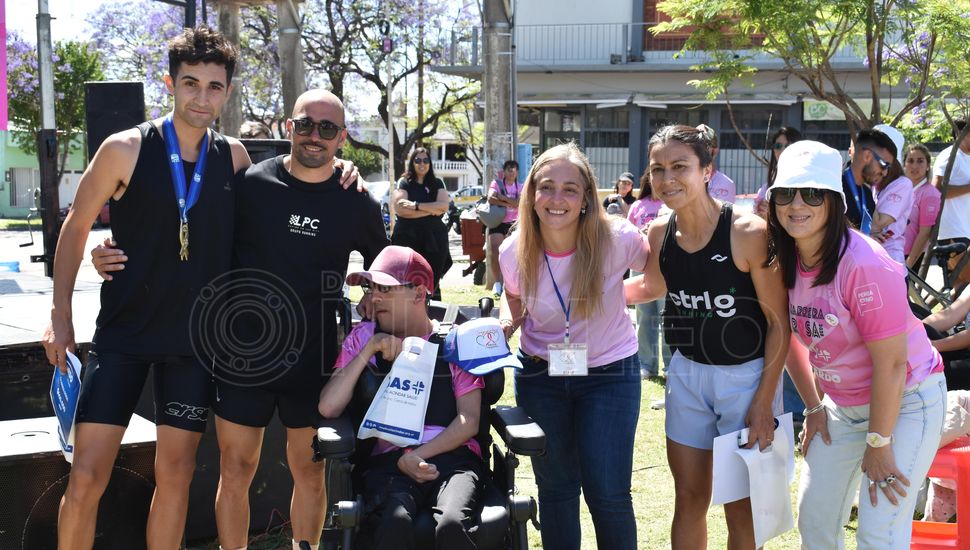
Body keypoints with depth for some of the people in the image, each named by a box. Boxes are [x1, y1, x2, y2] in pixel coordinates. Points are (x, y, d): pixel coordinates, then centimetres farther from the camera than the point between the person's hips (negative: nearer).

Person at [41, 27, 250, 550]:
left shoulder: (234, 157, 2)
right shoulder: (126, 149, -7)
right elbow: (76, 226, 1)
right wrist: (60, 316, -3)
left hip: (196, 338, 3)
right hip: (123, 334, -2)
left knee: (175, 473, 9)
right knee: (86, 478, -5)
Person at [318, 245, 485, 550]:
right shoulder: (362, 337, 16)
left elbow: (469, 421, 4)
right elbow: (328, 408, 2)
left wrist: (418, 456, -9)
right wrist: (369, 350, -3)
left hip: (452, 456, 0)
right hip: (389, 460, 0)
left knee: (452, 525, -35)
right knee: (393, 524, -36)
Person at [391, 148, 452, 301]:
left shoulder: (437, 184, 13)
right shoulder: (403, 183, 5)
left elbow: (444, 206, -4)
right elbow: (400, 209, -11)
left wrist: (416, 206, -13)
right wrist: (432, 210, -10)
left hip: (434, 238, 2)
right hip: (407, 237, -2)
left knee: (432, 282, 6)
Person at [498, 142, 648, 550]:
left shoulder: (617, 239, -21)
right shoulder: (514, 252, -14)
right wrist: (505, 324, -10)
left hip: (610, 374, -2)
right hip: (540, 375, 2)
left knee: (608, 494, -4)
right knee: (555, 488, 12)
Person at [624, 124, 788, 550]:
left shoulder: (749, 232, -21)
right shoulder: (660, 234, -5)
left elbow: (779, 321, -15)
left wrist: (764, 401, -15)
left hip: (747, 376, -5)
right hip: (687, 374, 5)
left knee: (740, 507, 7)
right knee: (689, 499, 14)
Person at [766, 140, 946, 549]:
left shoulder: (864, 264, -28)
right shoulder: (785, 263, -6)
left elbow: (890, 363, -25)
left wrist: (878, 444, -18)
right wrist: (814, 408, 9)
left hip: (904, 400, -7)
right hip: (843, 403, 7)